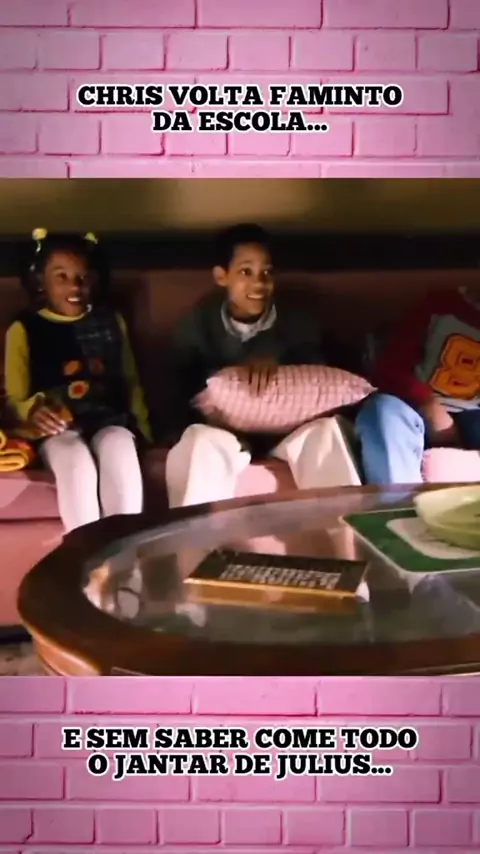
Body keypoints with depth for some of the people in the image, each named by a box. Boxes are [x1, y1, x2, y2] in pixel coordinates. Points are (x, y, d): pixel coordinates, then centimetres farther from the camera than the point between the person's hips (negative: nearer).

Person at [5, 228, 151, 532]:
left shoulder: (111, 322, 16)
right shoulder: (23, 330, 6)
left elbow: (131, 381, 19)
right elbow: (15, 397, 5)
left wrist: (141, 425, 5)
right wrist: (32, 411, -19)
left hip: (109, 419, 2)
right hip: (57, 428, -2)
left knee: (119, 448, -35)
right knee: (77, 463, -36)